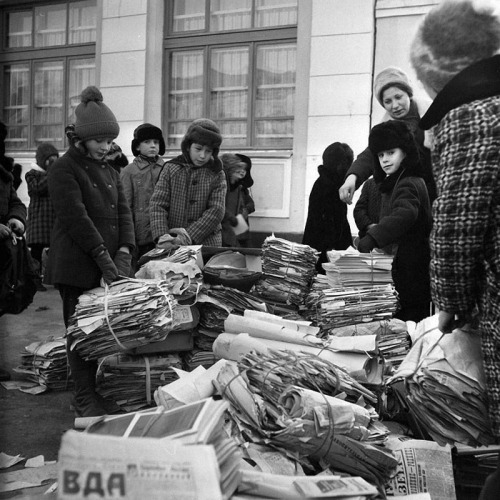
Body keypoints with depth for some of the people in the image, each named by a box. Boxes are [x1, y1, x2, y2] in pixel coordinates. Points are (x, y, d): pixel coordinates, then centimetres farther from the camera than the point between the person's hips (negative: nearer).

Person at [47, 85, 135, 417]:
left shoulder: (110, 172, 18)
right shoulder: (64, 170, -6)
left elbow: (123, 211, 10)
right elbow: (76, 217, -15)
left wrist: (124, 251, -6)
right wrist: (104, 258, -19)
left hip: (110, 262, 6)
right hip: (77, 265, -6)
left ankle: (97, 391, 18)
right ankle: (85, 399, 11)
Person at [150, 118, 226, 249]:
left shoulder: (217, 175, 2)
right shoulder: (171, 168, 3)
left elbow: (216, 211, -7)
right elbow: (157, 204, -3)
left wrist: (189, 237, -17)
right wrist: (162, 236, -19)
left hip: (206, 244, 0)